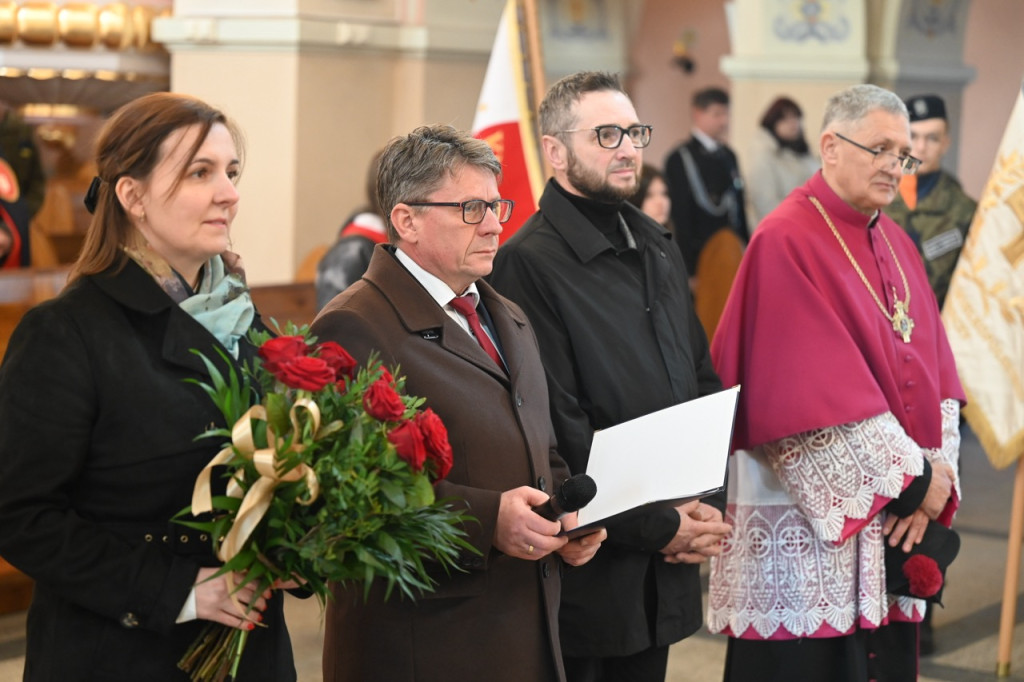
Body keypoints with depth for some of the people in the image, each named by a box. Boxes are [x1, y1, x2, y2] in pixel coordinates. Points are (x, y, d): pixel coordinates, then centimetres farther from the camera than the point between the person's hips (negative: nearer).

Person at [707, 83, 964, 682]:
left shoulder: (896, 245, 13)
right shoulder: (786, 243, -11)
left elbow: (935, 373, 10)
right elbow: (811, 392, -17)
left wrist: (936, 475, -5)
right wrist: (911, 479, -12)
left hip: (897, 523, 7)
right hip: (808, 520, -7)